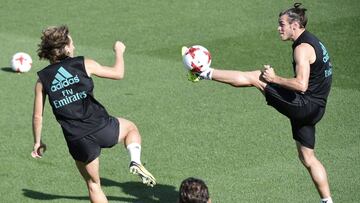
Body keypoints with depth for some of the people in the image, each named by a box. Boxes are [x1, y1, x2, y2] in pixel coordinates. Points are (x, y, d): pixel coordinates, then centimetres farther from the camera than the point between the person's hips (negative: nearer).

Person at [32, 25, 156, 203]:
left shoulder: (42, 79, 3)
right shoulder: (83, 64, -2)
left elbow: (38, 116, 4)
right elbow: (118, 73, 8)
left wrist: (37, 142, 17)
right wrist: (119, 52, 26)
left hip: (77, 140, 2)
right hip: (101, 128, -2)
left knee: (93, 184, 19)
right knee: (130, 127, 31)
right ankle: (135, 161, 4)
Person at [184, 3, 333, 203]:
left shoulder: (302, 48, -16)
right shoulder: (313, 42, 17)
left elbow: (301, 85, -27)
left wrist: (275, 78, -15)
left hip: (304, 104, -10)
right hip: (313, 109, 10)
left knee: (253, 77, -3)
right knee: (307, 158, 15)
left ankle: (206, 73, 4)